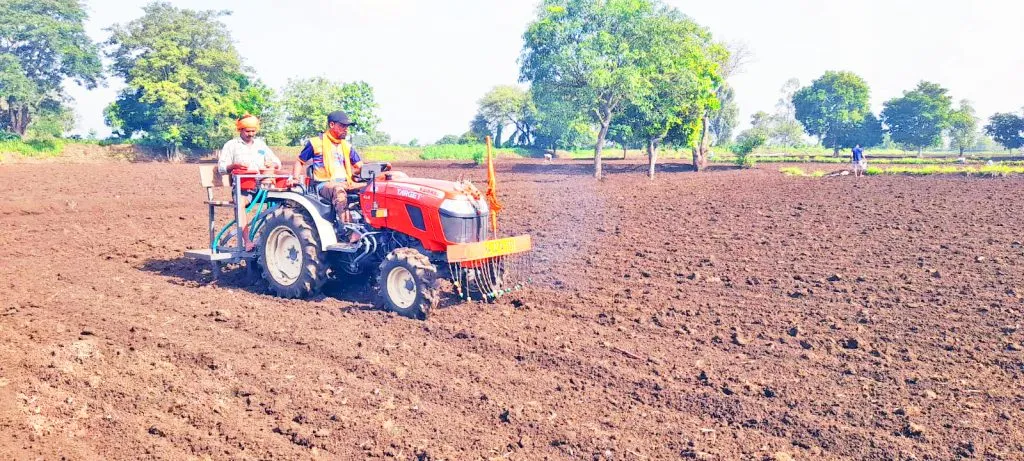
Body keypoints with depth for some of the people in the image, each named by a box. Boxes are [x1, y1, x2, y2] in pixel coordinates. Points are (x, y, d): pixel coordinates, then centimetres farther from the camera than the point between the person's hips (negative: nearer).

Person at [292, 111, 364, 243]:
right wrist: (296, 178, -5)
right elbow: (300, 162, 12)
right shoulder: (316, 143, 5)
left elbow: (360, 166, 16)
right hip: (324, 185, -5)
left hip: (345, 183, 5)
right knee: (339, 189, -41)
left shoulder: (346, 146, 19)